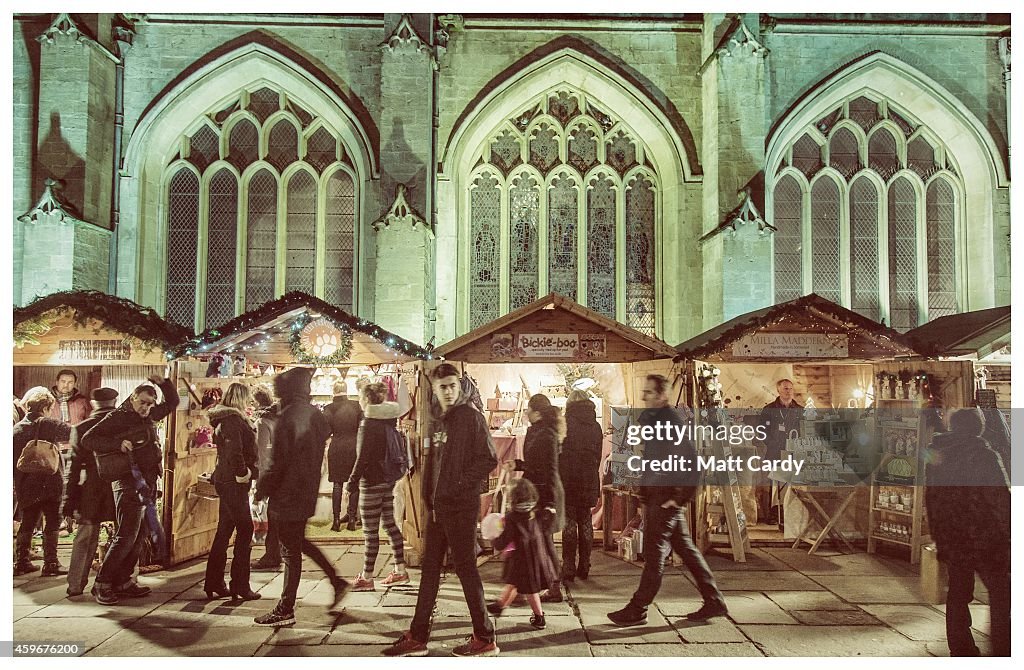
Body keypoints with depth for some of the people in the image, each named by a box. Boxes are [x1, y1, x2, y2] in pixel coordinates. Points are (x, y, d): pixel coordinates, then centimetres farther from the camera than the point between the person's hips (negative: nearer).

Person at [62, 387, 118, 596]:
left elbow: (75, 467, -2)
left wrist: (68, 500, 3)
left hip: (91, 493, 1)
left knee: (84, 540, 13)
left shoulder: (82, 429, -4)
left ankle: (75, 585, 17)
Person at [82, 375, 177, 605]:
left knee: (136, 537, 9)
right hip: (129, 483, -8)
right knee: (126, 536, -10)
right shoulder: (118, 417, -6)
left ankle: (122, 581, 16)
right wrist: (118, 444, -22)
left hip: (146, 484, 8)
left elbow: (172, 403, 29)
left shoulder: (149, 417, 14)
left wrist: (163, 384, 11)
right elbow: (88, 439, -10)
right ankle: (102, 584, -2)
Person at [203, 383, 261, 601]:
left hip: (226, 480, 10)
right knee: (245, 529, -5)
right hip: (234, 482, -10)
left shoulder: (226, 419, 17)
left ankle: (214, 584, 19)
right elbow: (234, 451, -27)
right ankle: (240, 585, -1)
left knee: (224, 531, 13)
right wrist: (242, 473, -19)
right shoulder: (233, 420, -15)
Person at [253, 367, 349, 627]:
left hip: (288, 494, -8)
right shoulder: (315, 415, 7)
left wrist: (262, 488, -7)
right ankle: (336, 581, 24)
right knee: (298, 542, 22)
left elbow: (278, 461, -19)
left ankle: (286, 610, 10)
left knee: (291, 549, 0)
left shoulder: (288, 416, -19)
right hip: (307, 491, 8)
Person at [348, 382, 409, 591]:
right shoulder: (388, 421, 9)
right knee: (389, 523, 14)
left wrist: (353, 480, -11)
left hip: (372, 481, -9)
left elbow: (363, 457, -17)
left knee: (370, 530, -2)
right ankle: (400, 571, 19)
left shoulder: (369, 423, -16)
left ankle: (367, 578, 5)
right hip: (389, 479, 9)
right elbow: (399, 447, 15)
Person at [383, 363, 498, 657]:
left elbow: (488, 459, -14)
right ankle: (417, 637, 22)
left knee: (465, 568, -1)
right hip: (437, 506, 8)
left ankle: (485, 639, 11)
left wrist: (459, 484, -15)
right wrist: (429, 498, 10)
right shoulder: (440, 421, 14)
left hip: (461, 506, -8)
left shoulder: (471, 417, -8)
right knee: (429, 570, 12)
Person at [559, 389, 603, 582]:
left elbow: (557, 452, -8)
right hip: (589, 482, 4)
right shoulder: (596, 426, 8)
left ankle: (568, 568, 0)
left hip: (568, 480, -4)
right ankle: (584, 567, 15)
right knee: (585, 523, 11)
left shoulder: (565, 423, -7)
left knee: (569, 523, -1)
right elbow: (598, 457, 13)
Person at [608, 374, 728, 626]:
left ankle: (637, 610, 7)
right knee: (685, 548, 14)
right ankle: (714, 602, 22)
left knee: (654, 553, -1)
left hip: (666, 497, -9)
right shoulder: (649, 418, 12)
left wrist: (681, 497, -18)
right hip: (655, 495, 9)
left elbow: (693, 463, -20)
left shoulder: (671, 421, -16)